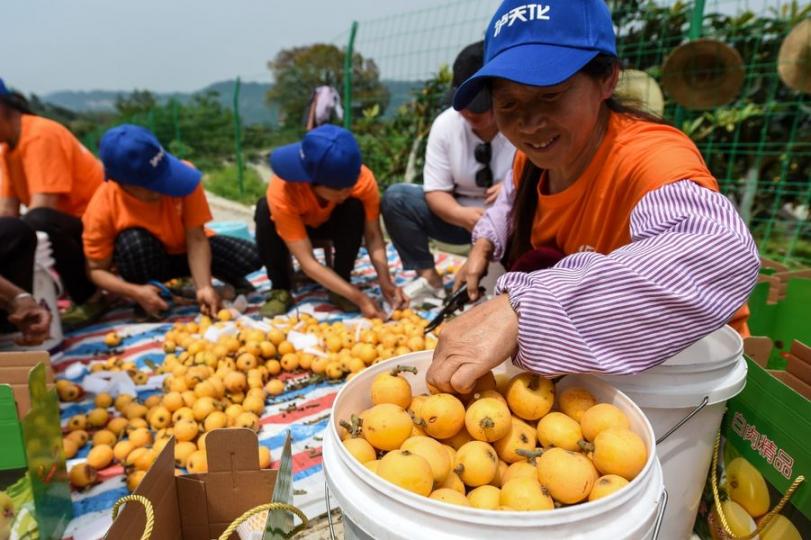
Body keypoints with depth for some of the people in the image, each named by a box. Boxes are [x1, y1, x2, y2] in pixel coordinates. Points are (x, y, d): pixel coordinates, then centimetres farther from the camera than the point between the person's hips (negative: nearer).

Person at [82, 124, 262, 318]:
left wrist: (203, 287, -39)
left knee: (251, 256, -24)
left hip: (186, 249, 1)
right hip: (147, 259, 0)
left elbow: (196, 239, -27)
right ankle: (147, 307, -10)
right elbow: (96, 270, -17)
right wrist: (135, 292, -36)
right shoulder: (102, 208, -28)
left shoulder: (182, 172, -29)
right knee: (133, 241, -37)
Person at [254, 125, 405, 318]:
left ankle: (341, 286, -14)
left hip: (334, 223, 2)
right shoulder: (282, 191, -39)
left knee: (356, 207, -32)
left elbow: (373, 234, -25)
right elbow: (307, 262, -39)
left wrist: (385, 281, -40)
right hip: (297, 225, -1)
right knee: (265, 210, -33)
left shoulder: (363, 179, -34)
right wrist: (358, 297, -44)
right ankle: (281, 289, -15)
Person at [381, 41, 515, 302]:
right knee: (395, 197, -16)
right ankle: (428, 277, -8)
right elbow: (435, 191, -10)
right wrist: (462, 215, -31)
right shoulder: (445, 124, -10)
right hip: (460, 214, 3)